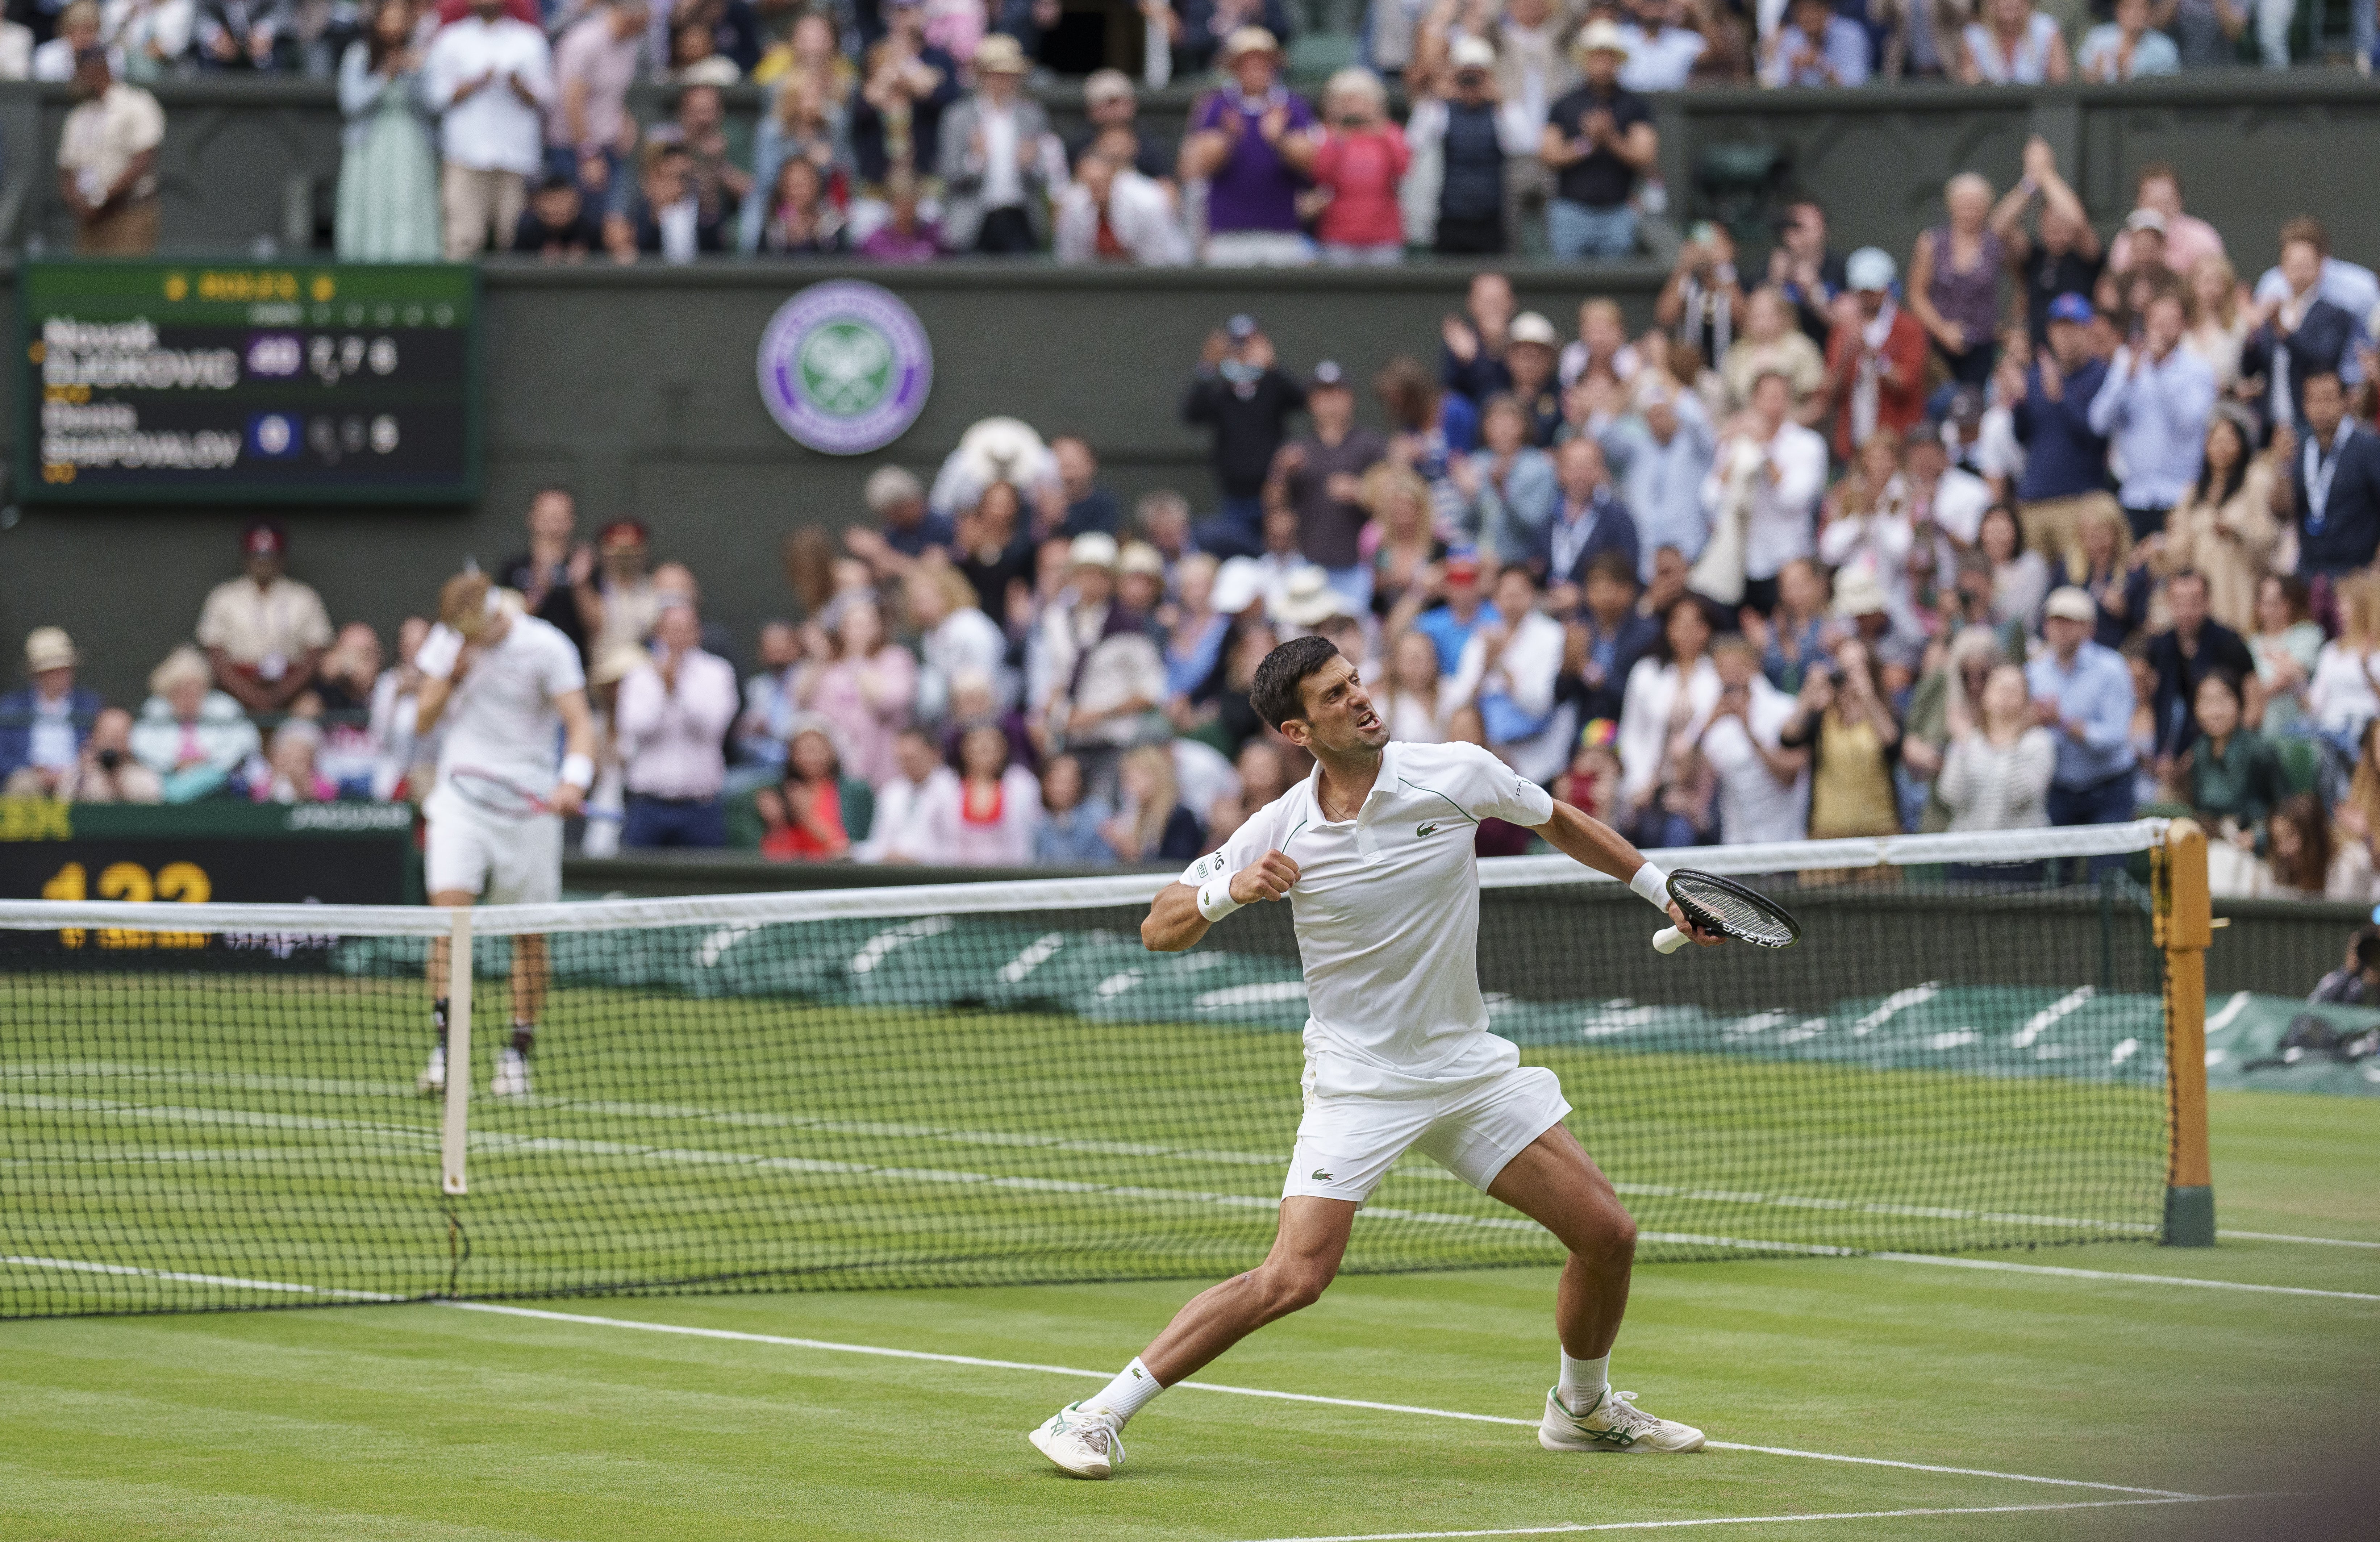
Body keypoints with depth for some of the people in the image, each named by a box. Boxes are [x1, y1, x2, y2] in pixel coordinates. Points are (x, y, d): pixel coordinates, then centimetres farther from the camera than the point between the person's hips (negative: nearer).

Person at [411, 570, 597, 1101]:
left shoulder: (546, 648, -9)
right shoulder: (447, 642, 3)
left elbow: (580, 723, -12)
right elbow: (422, 724, 7)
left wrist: (573, 782, -31)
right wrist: (452, 675, -11)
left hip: (528, 804, -2)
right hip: (461, 797, 2)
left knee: (529, 933, 3)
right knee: (449, 910, -16)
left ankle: (517, 1052, 16)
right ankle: (446, 1043, -18)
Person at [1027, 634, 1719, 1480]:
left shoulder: (1458, 773, -8)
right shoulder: (1282, 832, -11)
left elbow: (1563, 824, 13)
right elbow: (1159, 930, -7)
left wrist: (1663, 890, 16)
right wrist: (1228, 891, -27)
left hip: (1470, 1064, 4)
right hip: (1358, 1083, -4)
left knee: (1606, 1233, 1)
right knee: (1296, 1275, -20)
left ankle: (1584, 1409, 29)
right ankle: (1096, 1417, -13)